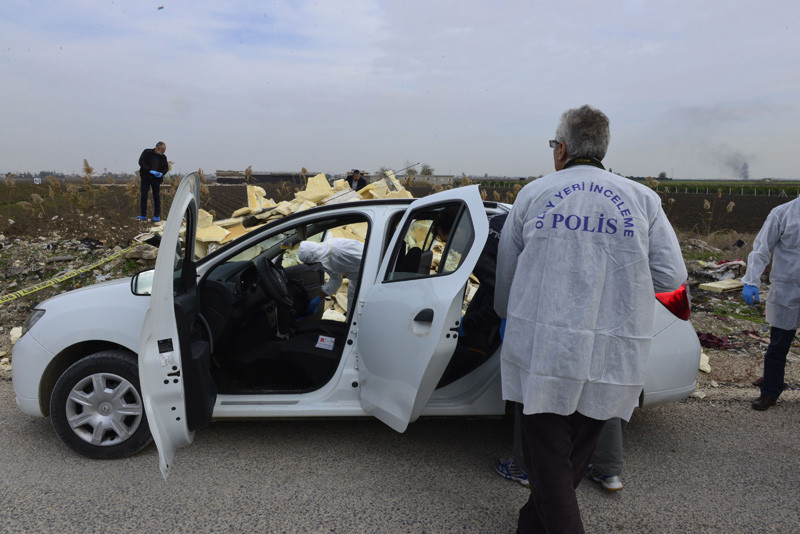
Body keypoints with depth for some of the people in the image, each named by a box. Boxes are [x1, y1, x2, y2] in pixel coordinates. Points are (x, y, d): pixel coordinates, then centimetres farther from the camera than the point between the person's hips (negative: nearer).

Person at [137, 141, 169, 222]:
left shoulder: (163, 157, 7)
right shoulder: (147, 152, -1)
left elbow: (166, 168, 13)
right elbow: (141, 162, -10)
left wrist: (162, 173, -10)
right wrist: (150, 171, -20)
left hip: (156, 179, 1)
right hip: (146, 178, -1)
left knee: (156, 197, -1)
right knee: (143, 196, -2)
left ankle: (157, 216, 6)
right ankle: (143, 215, 4)